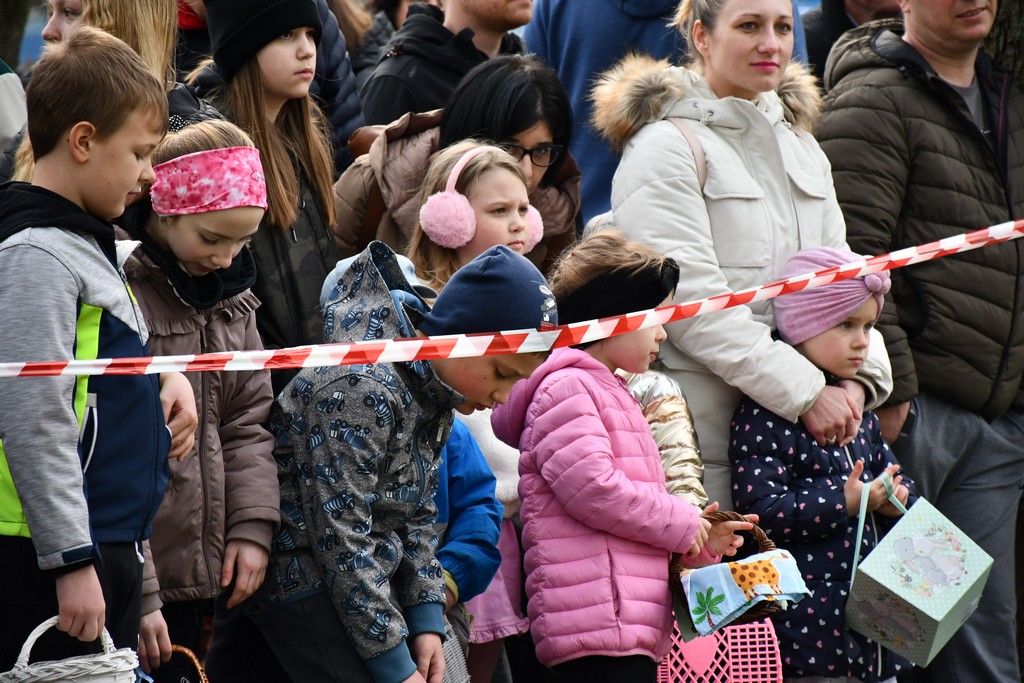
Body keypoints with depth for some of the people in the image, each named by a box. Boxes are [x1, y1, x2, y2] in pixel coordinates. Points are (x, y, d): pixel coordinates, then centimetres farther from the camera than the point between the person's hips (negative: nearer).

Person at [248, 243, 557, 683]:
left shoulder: (434, 394, 6)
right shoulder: (360, 387, -23)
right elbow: (339, 537, -23)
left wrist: (426, 622, 2)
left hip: (373, 579, 9)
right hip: (307, 578, -9)